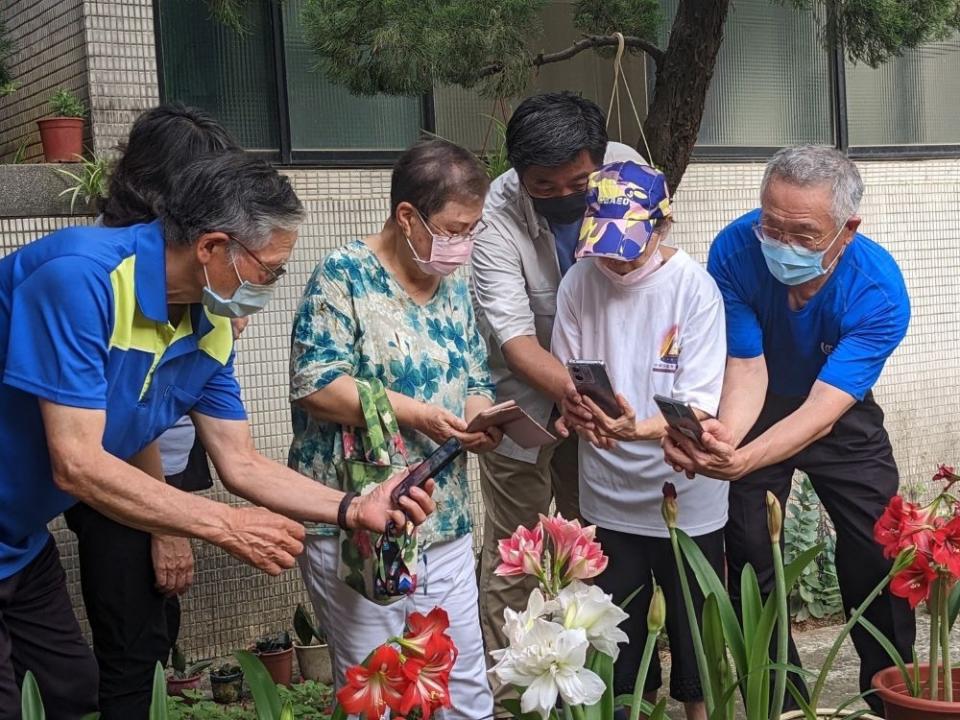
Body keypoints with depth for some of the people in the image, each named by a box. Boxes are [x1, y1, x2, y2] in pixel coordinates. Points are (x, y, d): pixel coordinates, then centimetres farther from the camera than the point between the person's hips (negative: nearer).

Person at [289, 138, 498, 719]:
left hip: (446, 526, 6)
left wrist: (481, 419, -6)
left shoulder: (455, 284, 11)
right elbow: (315, 385, -17)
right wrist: (413, 413, -22)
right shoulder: (345, 275, -10)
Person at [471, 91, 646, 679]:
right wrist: (572, 391, -48)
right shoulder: (497, 217, -25)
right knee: (513, 554, 2)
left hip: (598, 391, 4)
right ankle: (502, 686, 16)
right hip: (524, 400, -3)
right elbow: (514, 337, -29)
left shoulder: (625, 168, -14)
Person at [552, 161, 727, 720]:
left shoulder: (695, 286, -15)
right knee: (618, 612, 17)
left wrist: (641, 429, -37)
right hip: (609, 490, 2)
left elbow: (699, 405, -18)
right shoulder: (579, 283, -7)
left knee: (693, 612, 15)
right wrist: (582, 416, -21)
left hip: (684, 490, -2)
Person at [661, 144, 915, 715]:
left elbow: (822, 408, -39)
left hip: (841, 414, 0)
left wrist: (745, 461, -57)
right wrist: (722, 438, -52)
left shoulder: (879, 291, -32)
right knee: (751, 559, -1)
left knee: (879, 552, -4)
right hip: (758, 408, 1)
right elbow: (748, 371, -29)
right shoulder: (736, 250, -30)